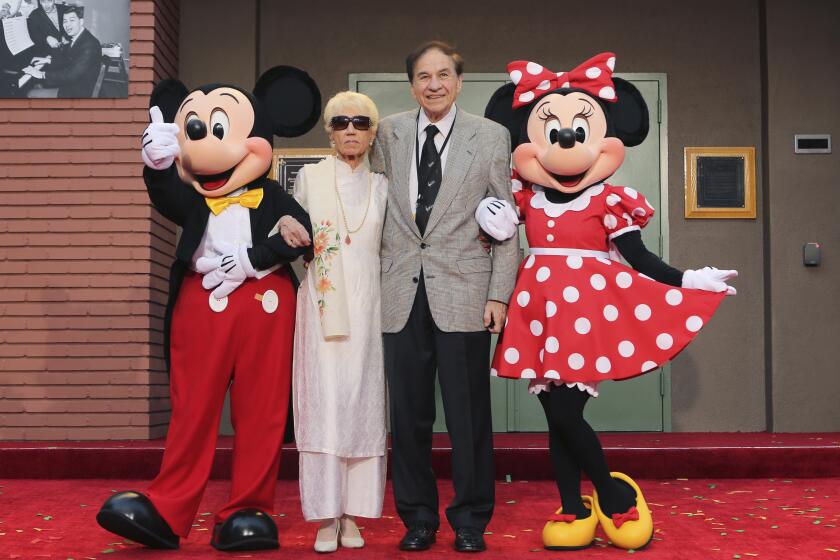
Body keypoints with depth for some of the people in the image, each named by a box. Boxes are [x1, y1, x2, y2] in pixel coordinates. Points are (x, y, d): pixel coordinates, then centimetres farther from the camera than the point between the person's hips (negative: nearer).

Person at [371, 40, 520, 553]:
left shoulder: (491, 137, 4)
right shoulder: (389, 133, 10)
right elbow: (380, 207, 13)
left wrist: (499, 294, -4)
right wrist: (377, 279, 3)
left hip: (462, 295, -2)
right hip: (402, 295, 2)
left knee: (468, 415, 3)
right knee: (409, 415, 7)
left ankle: (470, 521, 18)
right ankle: (418, 519, 21)